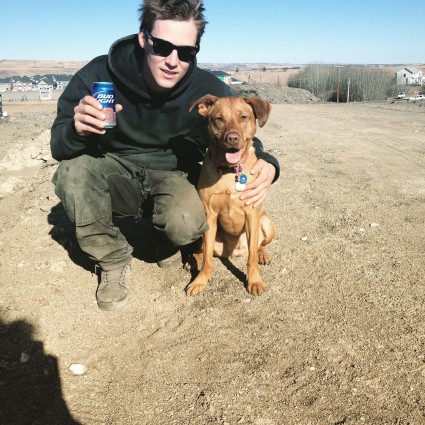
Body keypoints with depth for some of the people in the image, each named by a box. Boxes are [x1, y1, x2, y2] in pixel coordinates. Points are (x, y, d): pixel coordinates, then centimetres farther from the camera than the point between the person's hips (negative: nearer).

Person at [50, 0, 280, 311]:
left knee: (186, 224, -32)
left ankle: (165, 241, 10)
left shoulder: (210, 92, -19)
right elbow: (59, 147, -12)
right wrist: (77, 131, -39)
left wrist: (266, 164, -29)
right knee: (72, 172, -29)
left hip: (173, 177, 0)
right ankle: (114, 261, -5)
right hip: (115, 172, 1)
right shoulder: (98, 75, -20)